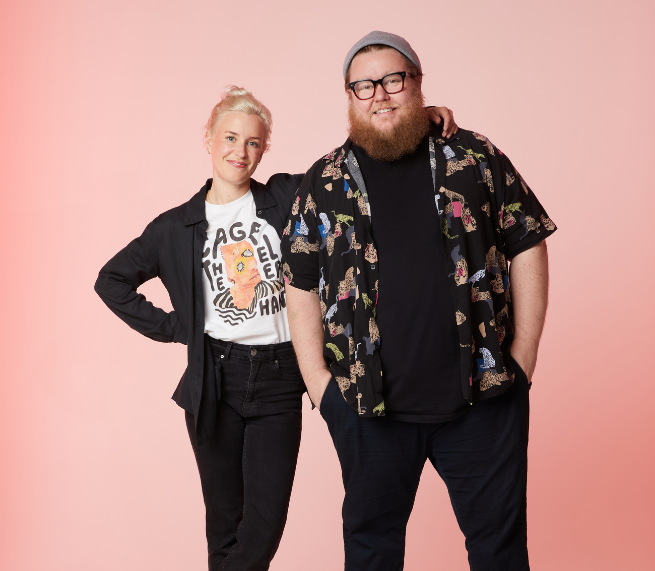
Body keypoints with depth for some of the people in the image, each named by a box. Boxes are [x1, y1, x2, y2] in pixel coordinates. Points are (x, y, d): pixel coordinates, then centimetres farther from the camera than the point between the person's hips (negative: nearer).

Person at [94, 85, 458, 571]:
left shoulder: (288, 198, 3)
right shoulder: (177, 227, 4)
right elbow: (112, 280, 12)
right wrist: (169, 327, 3)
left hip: (279, 379, 0)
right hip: (215, 380, 0)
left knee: (265, 523, 1)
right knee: (225, 523, 9)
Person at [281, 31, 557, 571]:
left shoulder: (474, 158, 2)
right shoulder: (324, 182, 4)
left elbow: (528, 246, 3)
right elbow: (301, 284, 7)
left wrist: (524, 353, -2)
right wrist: (317, 378, 0)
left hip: (483, 392, -1)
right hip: (368, 403, 1)